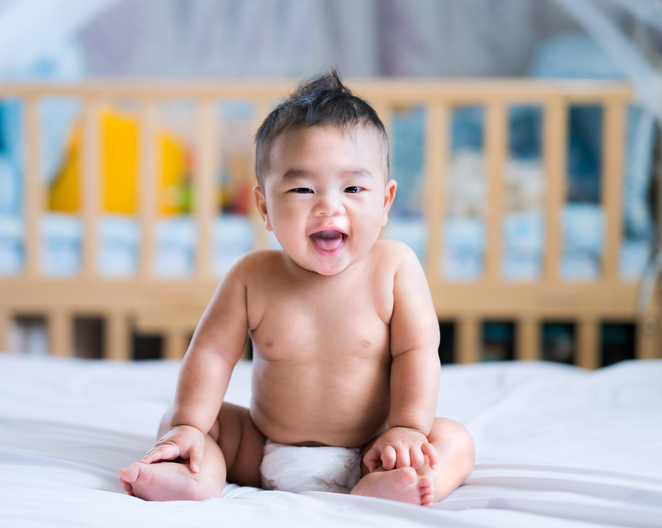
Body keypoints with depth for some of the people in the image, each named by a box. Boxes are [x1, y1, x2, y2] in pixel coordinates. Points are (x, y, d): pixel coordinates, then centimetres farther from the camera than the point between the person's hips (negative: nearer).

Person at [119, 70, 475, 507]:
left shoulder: (394, 267, -10)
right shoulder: (253, 276, -8)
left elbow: (415, 352, -9)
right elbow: (212, 352, -7)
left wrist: (406, 427, -20)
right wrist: (189, 426, -18)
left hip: (364, 455, -2)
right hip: (263, 453, 2)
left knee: (454, 441, -22)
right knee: (175, 419, -4)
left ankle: (375, 491, -50)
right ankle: (202, 476, -34)